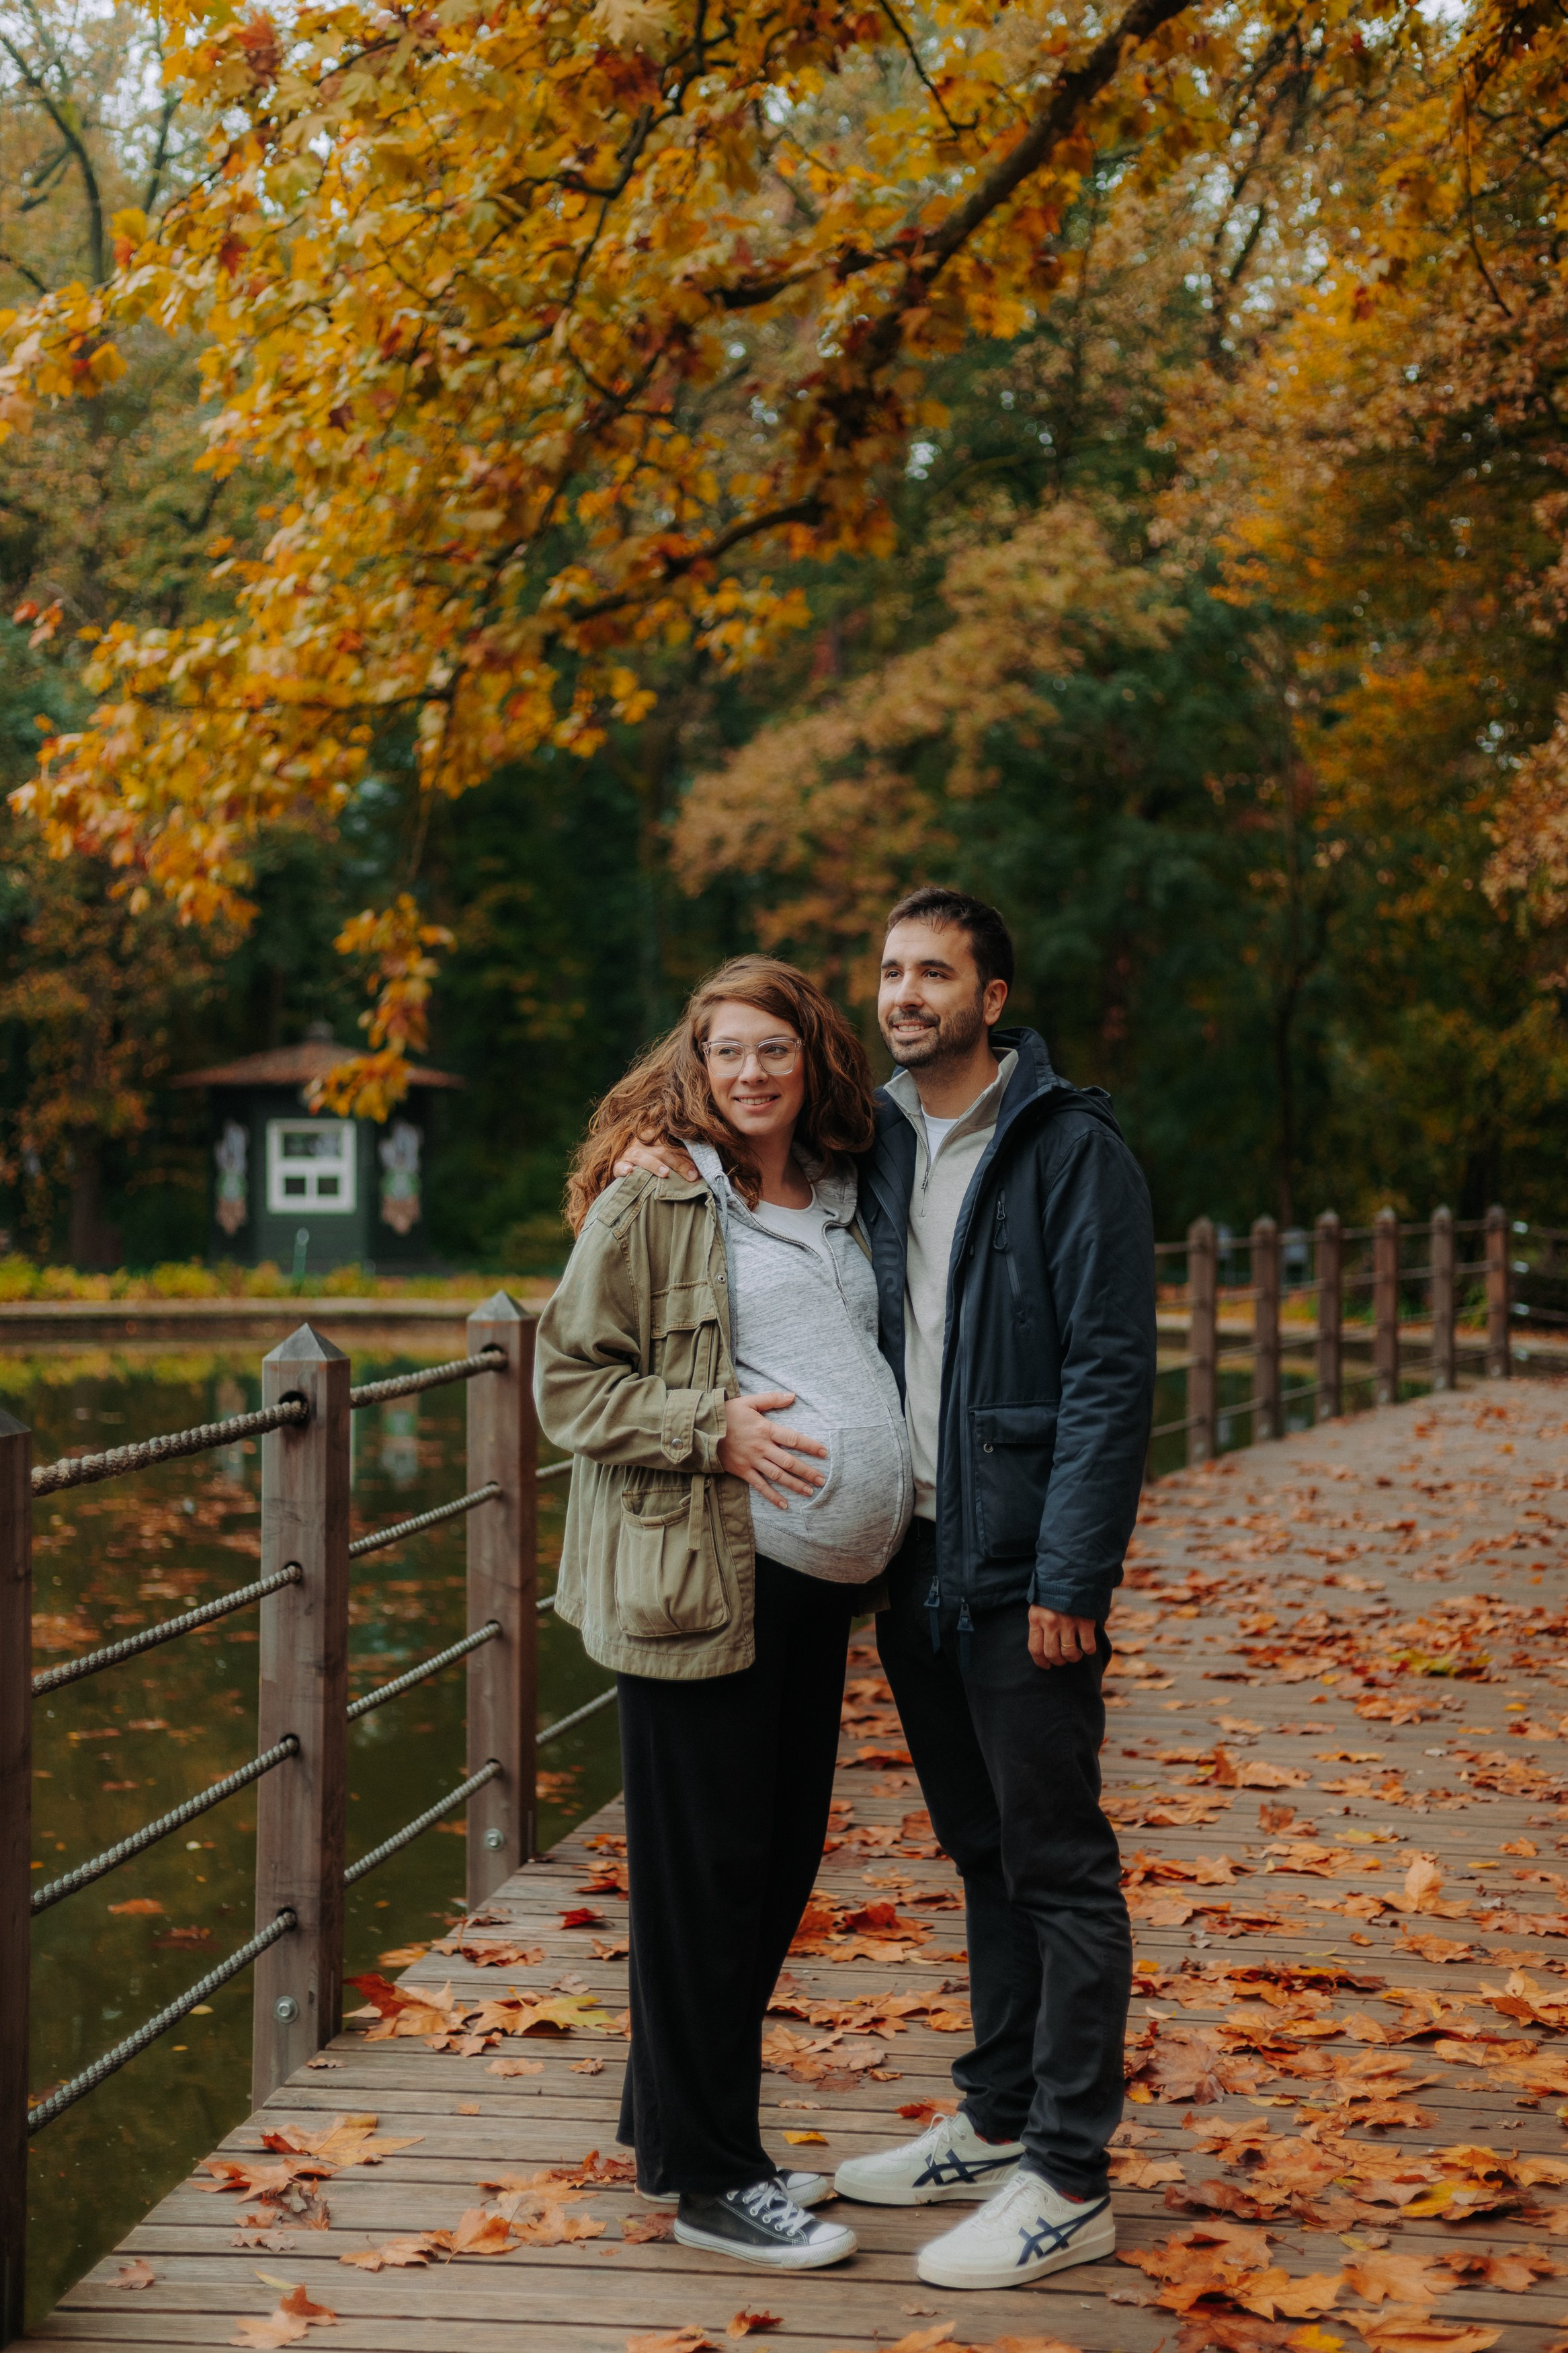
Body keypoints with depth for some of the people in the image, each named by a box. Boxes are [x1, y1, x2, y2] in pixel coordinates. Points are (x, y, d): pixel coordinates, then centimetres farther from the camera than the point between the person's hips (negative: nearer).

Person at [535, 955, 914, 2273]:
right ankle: (707, 2178, 8)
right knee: (705, 1872, -1)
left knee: (781, 1860, 13)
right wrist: (716, 1426, -19)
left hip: (815, 1581, 8)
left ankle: (679, 2120, 27)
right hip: (698, 1579, -7)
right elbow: (570, 1382, -8)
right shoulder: (652, 1199, -6)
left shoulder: (838, 1200, 15)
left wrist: (882, 1501, 14)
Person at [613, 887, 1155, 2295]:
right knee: (983, 1857, 17)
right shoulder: (877, 1147, 11)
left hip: (1022, 1577, -7)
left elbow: (1111, 1372, -13)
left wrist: (1071, 1577, -19)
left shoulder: (1072, 1148, -9)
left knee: (1058, 1869, -1)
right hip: (915, 1567, 7)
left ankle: (1069, 2185, 4)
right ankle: (995, 2127, 27)